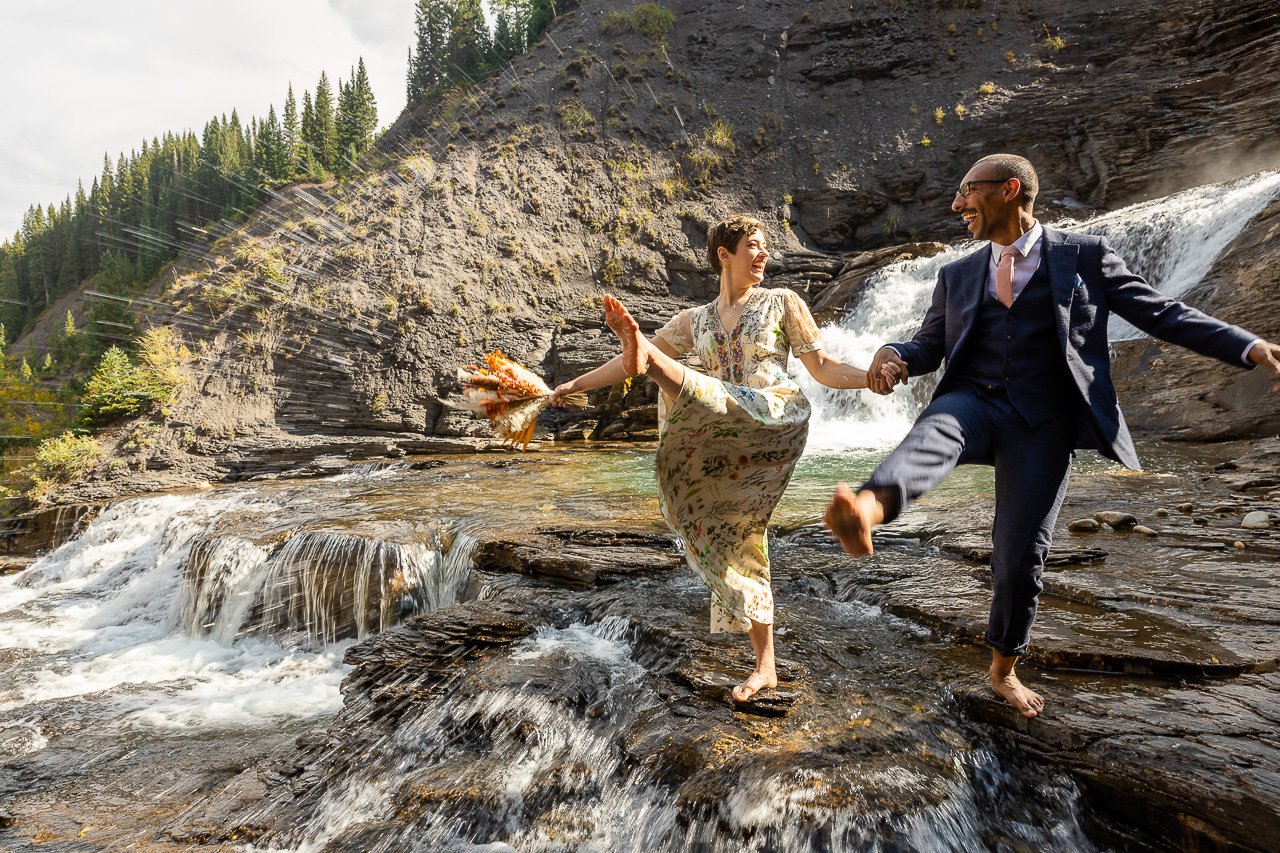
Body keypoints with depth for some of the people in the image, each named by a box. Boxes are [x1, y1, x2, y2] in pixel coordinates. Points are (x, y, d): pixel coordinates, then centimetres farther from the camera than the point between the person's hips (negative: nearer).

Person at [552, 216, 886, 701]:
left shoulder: (783, 303, 8)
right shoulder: (696, 320, 15)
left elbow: (823, 367, 5)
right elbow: (630, 362, 14)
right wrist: (576, 384, 11)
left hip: (778, 416, -4)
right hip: (728, 447, 5)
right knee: (738, 542, 6)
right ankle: (765, 665, 15)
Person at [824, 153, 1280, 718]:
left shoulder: (1085, 256, 7)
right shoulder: (958, 276, 17)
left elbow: (1162, 314, 7)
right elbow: (929, 346, 18)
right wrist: (894, 355, -5)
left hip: (1043, 424, -2)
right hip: (973, 402, 2)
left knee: (1019, 557, -1)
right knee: (934, 431, -35)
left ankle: (1003, 669, 24)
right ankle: (868, 511, -66)